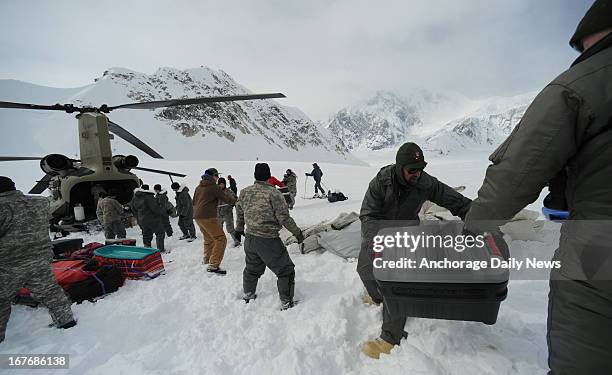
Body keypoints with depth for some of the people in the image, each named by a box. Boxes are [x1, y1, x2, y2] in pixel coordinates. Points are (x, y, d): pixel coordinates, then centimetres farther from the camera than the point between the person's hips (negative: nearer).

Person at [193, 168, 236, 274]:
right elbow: (227, 199, -7)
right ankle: (213, 265, -13)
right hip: (208, 217, -9)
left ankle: (207, 260, 39)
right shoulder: (214, 187, -10)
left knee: (208, 239, 25)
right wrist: (237, 201, 8)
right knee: (220, 239, -7)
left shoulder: (198, 187, 14)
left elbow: (194, 202, 23)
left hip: (197, 216, 9)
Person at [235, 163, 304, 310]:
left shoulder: (244, 192, 1)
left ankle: (248, 295, 45)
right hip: (268, 240, -6)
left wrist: (239, 229, 31)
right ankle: (286, 303, 15)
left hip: (250, 239, 7)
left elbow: (239, 212, 14)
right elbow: (284, 218, -17)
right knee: (286, 270, 9)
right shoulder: (273, 193, -17)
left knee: (252, 269, 29)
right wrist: (297, 232, -4)